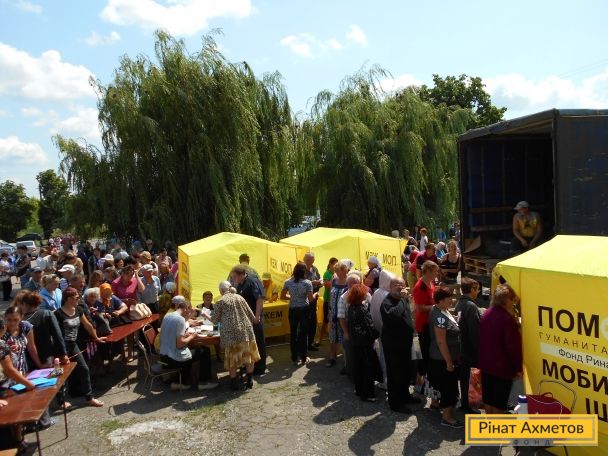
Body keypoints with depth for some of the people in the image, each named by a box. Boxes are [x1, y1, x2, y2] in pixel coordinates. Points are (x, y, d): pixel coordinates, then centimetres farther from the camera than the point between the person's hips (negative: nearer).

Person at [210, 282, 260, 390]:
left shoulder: (220, 302, 0)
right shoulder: (239, 297, 10)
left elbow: (214, 319, 7)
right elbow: (251, 315, 9)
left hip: (231, 333, -3)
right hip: (246, 331, 3)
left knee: (232, 359, 8)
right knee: (248, 356, 14)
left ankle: (234, 384, 14)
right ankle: (250, 381, 20)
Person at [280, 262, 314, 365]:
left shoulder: (288, 282, -3)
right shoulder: (307, 283, -12)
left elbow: (282, 296, 2)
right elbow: (310, 299, -13)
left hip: (293, 310, 2)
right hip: (304, 310, -2)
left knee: (293, 333, 11)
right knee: (304, 333, 9)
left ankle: (294, 358, 19)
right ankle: (303, 358, 17)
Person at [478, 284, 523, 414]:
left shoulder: (487, 314, 1)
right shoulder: (507, 318, -22)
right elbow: (513, 346, -20)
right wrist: (518, 367, -9)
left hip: (486, 364, 7)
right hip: (503, 367, -7)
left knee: (488, 398, 18)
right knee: (500, 401, 6)